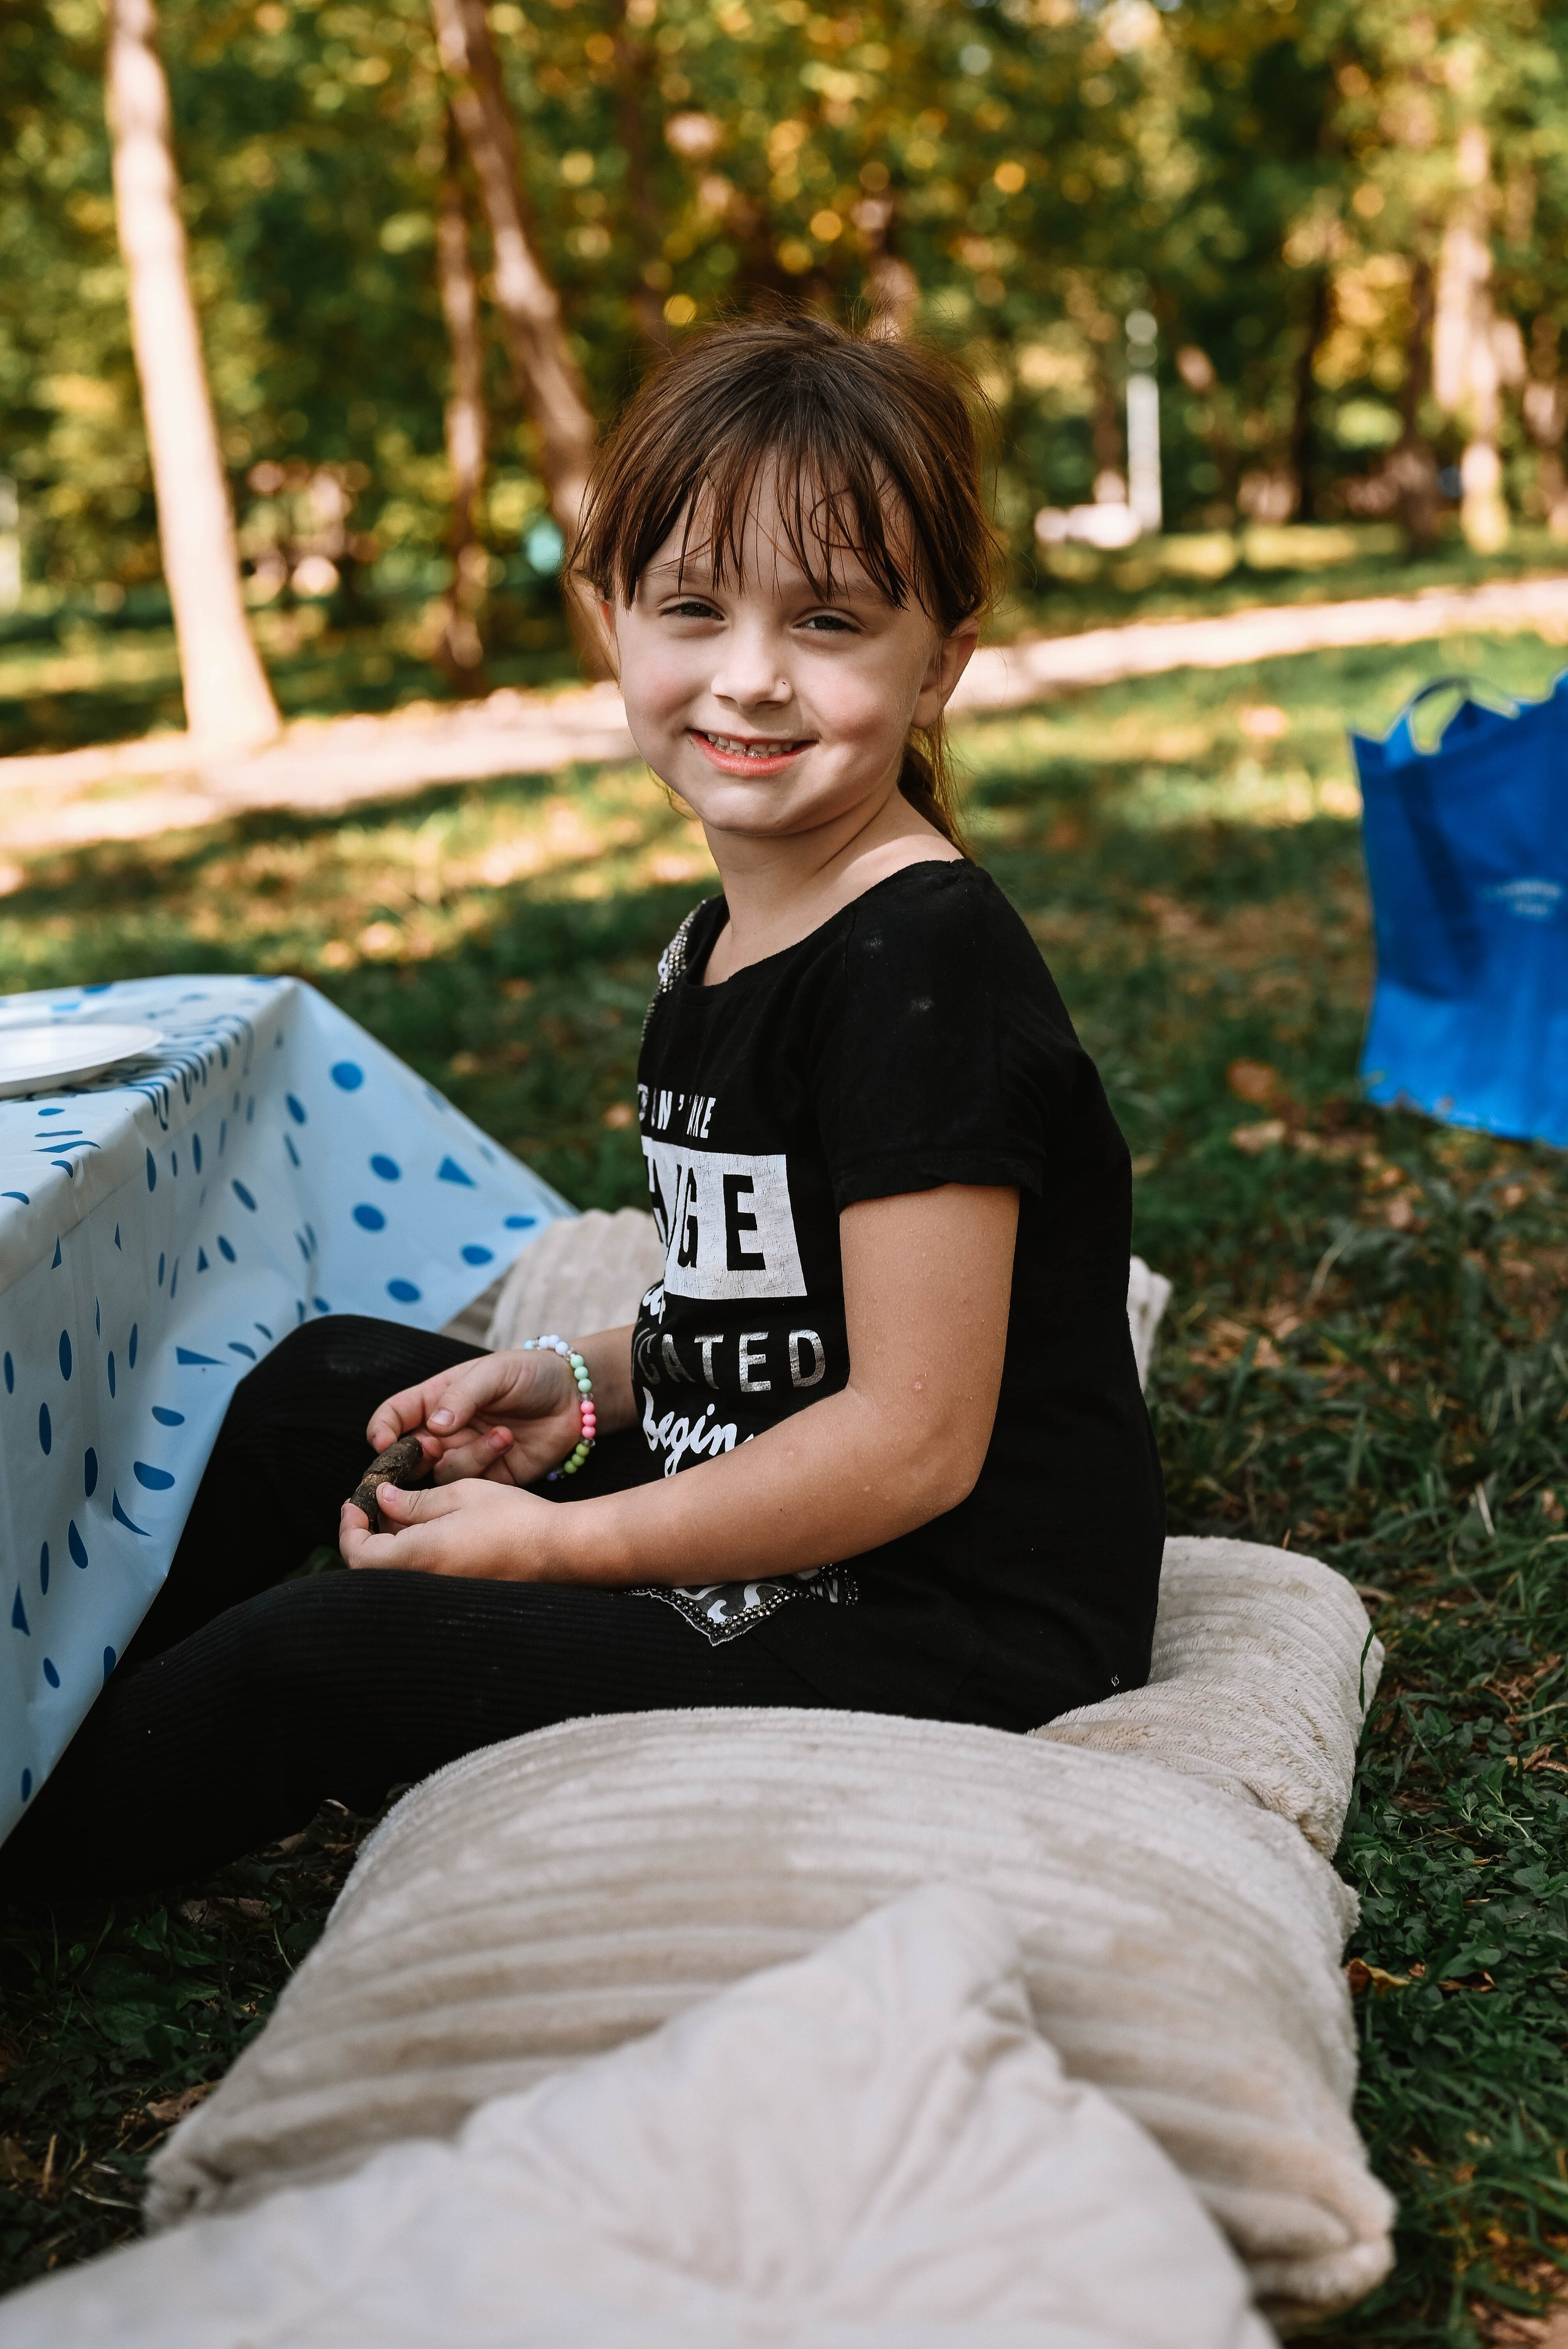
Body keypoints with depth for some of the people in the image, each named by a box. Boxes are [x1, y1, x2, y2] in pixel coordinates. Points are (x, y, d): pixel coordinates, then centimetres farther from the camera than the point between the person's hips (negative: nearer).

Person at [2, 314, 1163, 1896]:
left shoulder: (922, 970, -24)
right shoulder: (729, 937, 5)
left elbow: (913, 1441, -24)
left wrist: (554, 1544, -17)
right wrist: (581, 1384, 0)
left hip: (949, 1631, -9)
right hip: (763, 1533, 10)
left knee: (312, 1661, -15)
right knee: (328, 1381, 18)